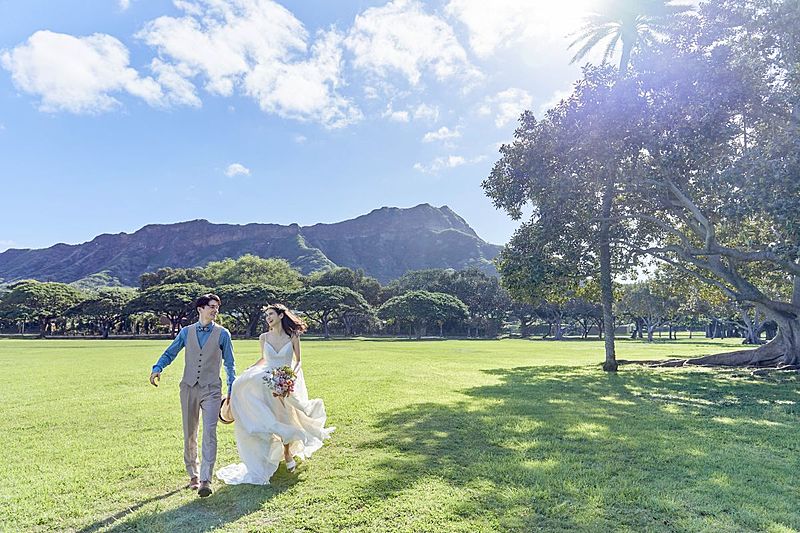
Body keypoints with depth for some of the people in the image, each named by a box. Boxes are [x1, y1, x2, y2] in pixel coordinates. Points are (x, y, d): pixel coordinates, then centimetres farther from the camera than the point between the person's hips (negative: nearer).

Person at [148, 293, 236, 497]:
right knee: (189, 435, 12)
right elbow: (169, 353, 9)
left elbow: (229, 364, 7)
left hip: (211, 389, -3)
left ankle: (205, 480, -12)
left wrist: (232, 390, 6)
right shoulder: (186, 332, 8)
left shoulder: (222, 334, 3)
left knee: (209, 433, -14)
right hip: (189, 388, 3)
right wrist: (157, 368, -11)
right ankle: (193, 474, 28)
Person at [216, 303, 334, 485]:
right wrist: (246, 372, 12)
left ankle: (287, 453, 30)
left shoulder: (293, 337, -6)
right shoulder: (264, 337, 1)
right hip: (267, 381, 2)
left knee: (284, 419, 5)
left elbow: (298, 362, -1)